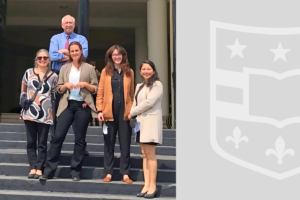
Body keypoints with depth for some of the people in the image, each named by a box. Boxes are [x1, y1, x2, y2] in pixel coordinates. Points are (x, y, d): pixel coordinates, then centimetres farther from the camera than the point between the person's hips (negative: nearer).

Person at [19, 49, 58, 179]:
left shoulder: (53, 76, 6)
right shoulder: (28, 73, 7)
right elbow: (23, 92, 12)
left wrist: (55, 112, 3)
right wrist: (23, 107, 6)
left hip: (45, 114, -1)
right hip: (30, 113, 1)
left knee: (42, 143, 2)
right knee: (31, 142, 3)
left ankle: (39, 169, 5)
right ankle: (33, 168, 7)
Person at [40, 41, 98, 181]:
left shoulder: (89, 68, 6)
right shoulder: (64, 68, 12)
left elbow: (95, 89, 4)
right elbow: (59, 89, 11)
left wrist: (85, 84, -13)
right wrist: (66, 85, -9)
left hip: (83, 106, -1)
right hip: (67, 105, 2)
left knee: (79, 139, 2)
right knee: (58, 137, -5)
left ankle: (75, 172, 8)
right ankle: (49, 170, 0)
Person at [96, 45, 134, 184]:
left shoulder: (129, 72, 9)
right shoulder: (106, 71, 5)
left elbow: (131, 93, 8)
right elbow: (100, 92, 2)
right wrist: (99, 110, -8)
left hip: (125, 112, 1)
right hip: (109, 112, 0)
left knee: (125, 144, 2)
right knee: (109, 144, 6)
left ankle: (125, 174, 8)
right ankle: (108, 173, 13)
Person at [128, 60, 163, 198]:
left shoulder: (157, 84, -4)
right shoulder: (139, 86, 19)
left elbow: (149, 102, -15)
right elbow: (136, 103, 15)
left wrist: (132, 112, -8)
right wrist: (132, 113, -6)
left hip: (151, 121, -7)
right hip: (141, 122, 7)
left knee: (150, 154, -8)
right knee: (144, 154, 4)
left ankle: (153, 185, -4)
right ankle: (146, 185, 5)